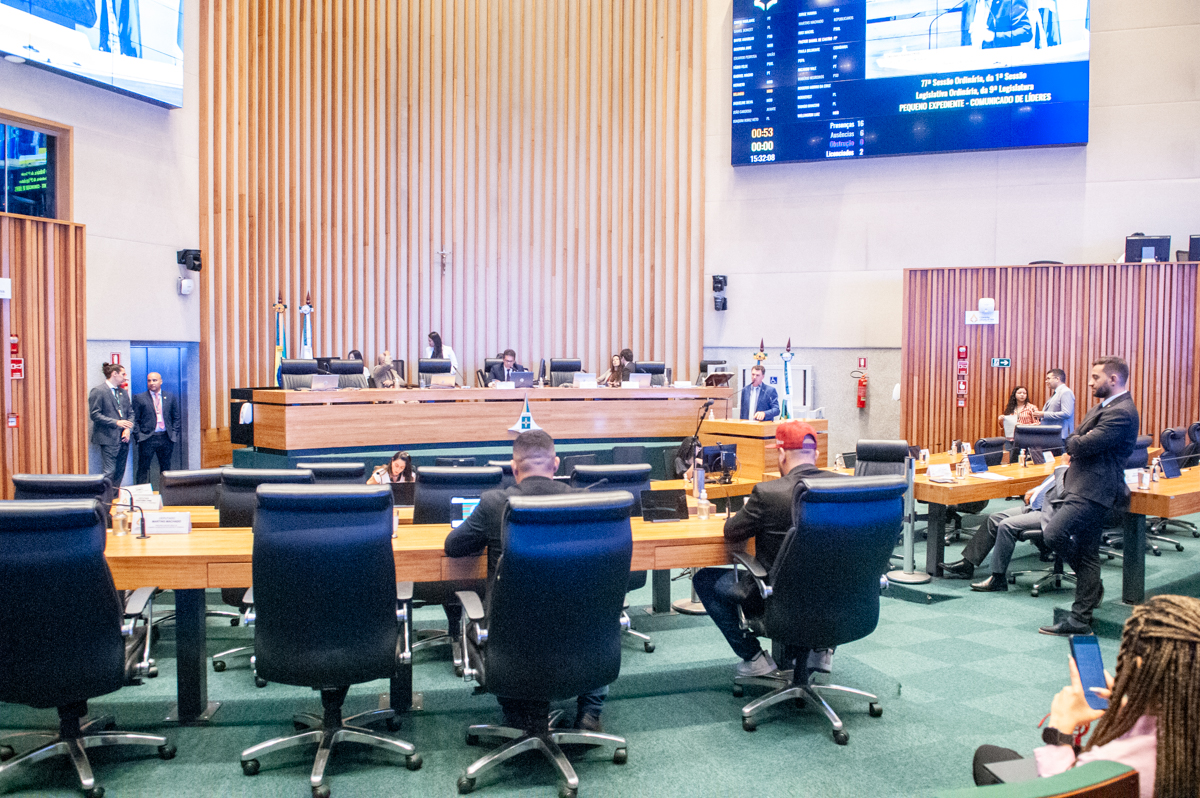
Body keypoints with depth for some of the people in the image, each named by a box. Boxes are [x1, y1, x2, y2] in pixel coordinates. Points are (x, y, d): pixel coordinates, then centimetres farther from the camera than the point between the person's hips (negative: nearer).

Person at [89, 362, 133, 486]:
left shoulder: (123, 392, 16)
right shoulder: (98, 391, -6)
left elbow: (130, 412, 18)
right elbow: (94, 415, -12)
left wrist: (128, 429, 0)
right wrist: (116, 422, -19)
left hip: (123, 439, 7)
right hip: (108, 439, -7)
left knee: (120, 472, 8)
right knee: (109, 472, -10)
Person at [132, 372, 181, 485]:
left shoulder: (170, 398, 10)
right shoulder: (139, 398, 3)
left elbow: (176, 417, 12)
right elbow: (135, 420, 1)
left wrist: (174, 434, 2)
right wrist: (139, 436, -8)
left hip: (165, 437, 2)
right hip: (147, 438, -2)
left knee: (166, 467, 8)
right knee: (143, 468, 1)